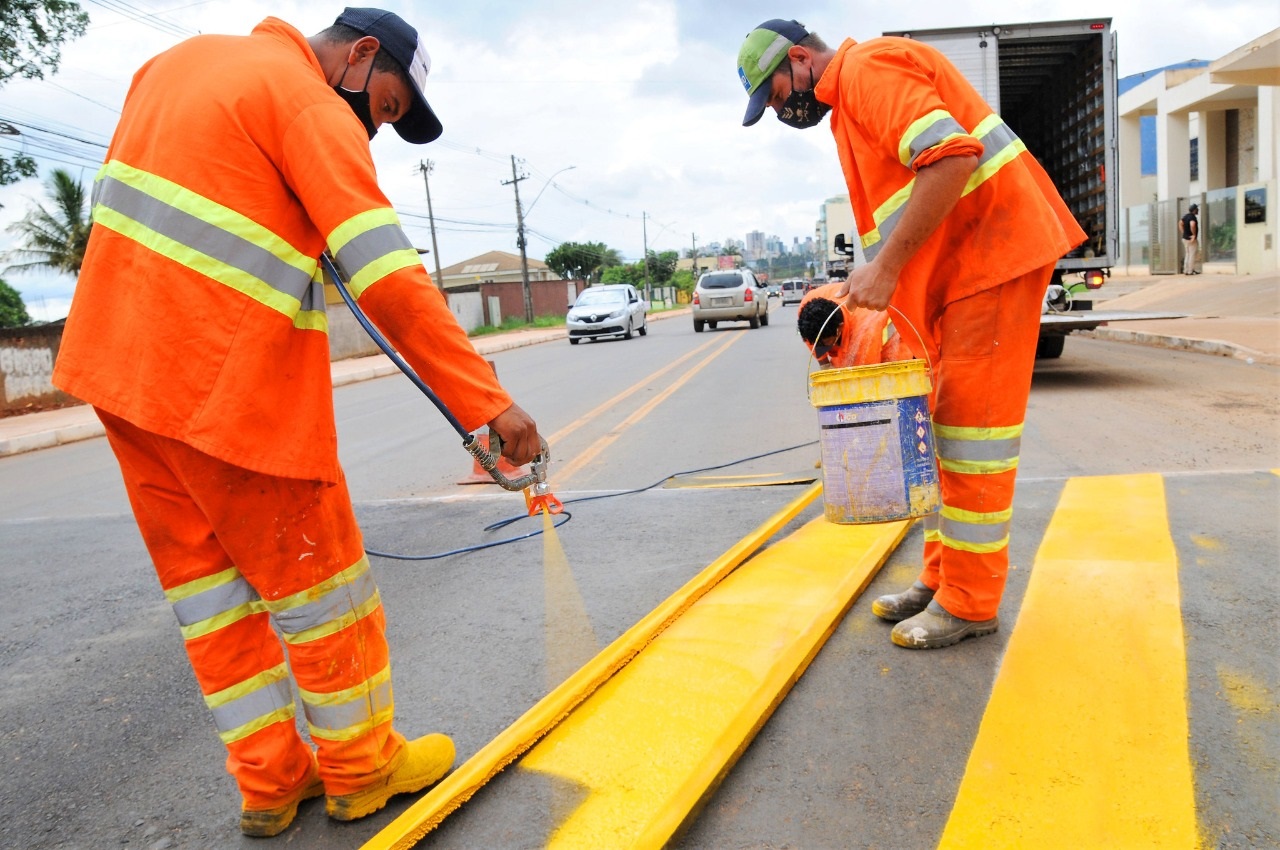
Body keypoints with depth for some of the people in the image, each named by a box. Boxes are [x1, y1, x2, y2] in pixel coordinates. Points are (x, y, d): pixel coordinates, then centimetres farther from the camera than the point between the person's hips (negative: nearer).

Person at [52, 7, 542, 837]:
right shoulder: (314, 106, -11)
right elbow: (390, 278, -23)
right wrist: (488, 401, -24)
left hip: (117, 359, 9)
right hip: (230, 387, -9)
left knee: (211, 582, 15)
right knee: (316, 582, 7)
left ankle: (270, 780, 28)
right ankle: (361, 769, 25)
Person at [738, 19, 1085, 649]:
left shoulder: (865, 67, -9)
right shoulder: (850, 103, 21)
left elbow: (951, 156, -24)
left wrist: (886, 266, -24)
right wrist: (868, 290, 11)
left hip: (994, 250, -10)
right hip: (956, 267, 10)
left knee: (970, 427, -8)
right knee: (938, 424, 12)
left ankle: (970, 604, 2)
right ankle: (941, 578, 21)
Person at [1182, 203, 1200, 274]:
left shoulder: (1185, 216, 7)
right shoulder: (1192, 217, -19)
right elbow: (1192, 225, -36)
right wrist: (1194, 234, -24)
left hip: (1185, 238, 9)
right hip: (1192, 239, -9)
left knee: (1187, 254, 15)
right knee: (1192, 255, -1)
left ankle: (1185, 271, 17)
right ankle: (1190, 271, 1)